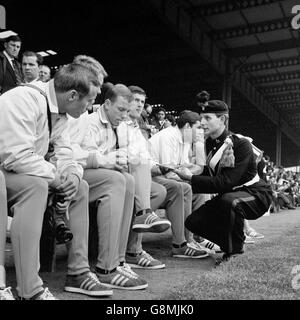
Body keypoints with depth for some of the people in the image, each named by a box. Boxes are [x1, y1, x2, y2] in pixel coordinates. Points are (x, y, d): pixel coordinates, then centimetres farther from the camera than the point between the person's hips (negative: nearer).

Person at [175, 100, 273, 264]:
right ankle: (231, 243, 13)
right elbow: (208, 175, 3)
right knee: (193, 222, -8)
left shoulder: (241, 144, -23)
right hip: (227, 195, 7)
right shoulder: (210, 143, 1)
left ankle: (235, 252, -16)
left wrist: (191, 178, -29)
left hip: (255, 194, -7)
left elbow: (226, 182, -31)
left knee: (229, 200, -40)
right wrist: (186, 178, -16)